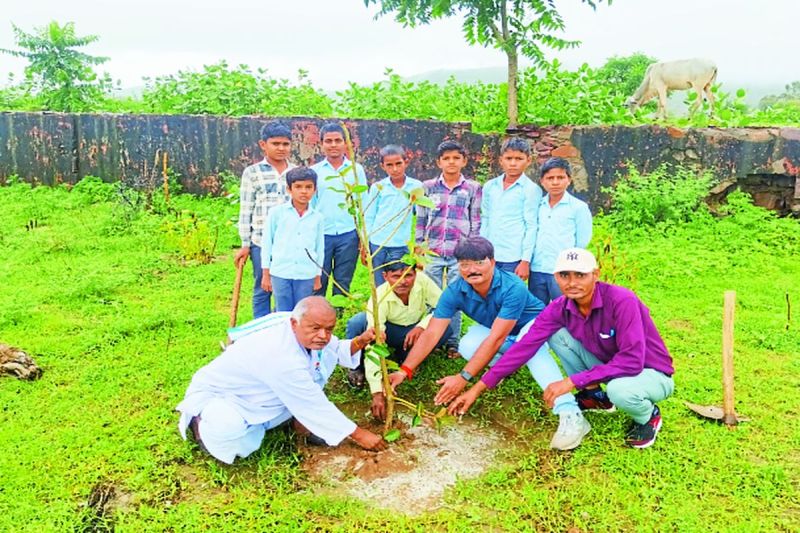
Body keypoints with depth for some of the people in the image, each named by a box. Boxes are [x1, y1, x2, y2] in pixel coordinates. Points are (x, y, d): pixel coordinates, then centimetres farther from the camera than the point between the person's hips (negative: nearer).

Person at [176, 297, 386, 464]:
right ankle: (200, 421, -5)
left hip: (257, 396, 7)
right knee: (228, 431, -41)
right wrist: (357, 434, -24)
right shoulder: (280, 355, -39)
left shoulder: (302, 331, -16)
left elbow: (337, 351, 2)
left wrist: (360, 342, -20)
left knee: (323, 355, -4)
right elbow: (313, 404, -32)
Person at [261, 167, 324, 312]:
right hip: (280, 273, -1)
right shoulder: (277, 212, -2)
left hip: (306, 276, 1)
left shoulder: (317, 218, 3)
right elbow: (267, 243, 3)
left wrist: (317, 277, 13)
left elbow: (320, 248, 11)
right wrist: (266, 274, 4)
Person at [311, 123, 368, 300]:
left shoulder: (356, 169, 4)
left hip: (348, 234, 0)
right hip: (320, 235, 0)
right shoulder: (314, 171, 5)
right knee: (317, 284, 5)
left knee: (343, 285, 9)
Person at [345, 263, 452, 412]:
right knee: (356, 324, -33)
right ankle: (358, 367, -3)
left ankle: (401, 357, -2)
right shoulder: (379, 297, -34)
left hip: (416, 329, 3)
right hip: (386, 330, -3)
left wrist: (422, 326, -37)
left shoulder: (422, 282, -28)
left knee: (445, 329, -28)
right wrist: (377, 392, -45)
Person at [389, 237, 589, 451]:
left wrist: (464, 377, -43)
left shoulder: (513, 288, -35)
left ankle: (569, 413, -42)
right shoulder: (454, 292, -21)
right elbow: (431, 334, -24)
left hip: (533, 326, -4)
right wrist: (404, 371, -34)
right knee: (468, 346, -28)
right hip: (494, 329, 4)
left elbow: (496, 339, -38)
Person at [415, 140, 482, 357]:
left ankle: (453, 343, 16)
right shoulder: (428, 187, 4)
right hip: (433, 252, 1)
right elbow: (420, 221, 7)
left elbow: (476, 223, 4)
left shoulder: (473, 188, 2)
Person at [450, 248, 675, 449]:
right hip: (611, 367, 5)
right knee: (557, 333, -12)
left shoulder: (621, 301, -31)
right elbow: (525, 346, -15)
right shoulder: (560, 308, -14)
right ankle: (595, 396, 8)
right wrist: (479, 388, -18)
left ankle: (648, 416, -1)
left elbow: (632, 361, -34)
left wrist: (572, 381, -33)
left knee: (619, 389, -39)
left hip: (652, 373, -5)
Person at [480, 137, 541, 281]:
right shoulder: (489, 186, 9)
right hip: (489, 257, 4)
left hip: (514, 259, -4)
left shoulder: (531, 189, -3)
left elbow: (531, 227, -5)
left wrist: (525, 261, -9)